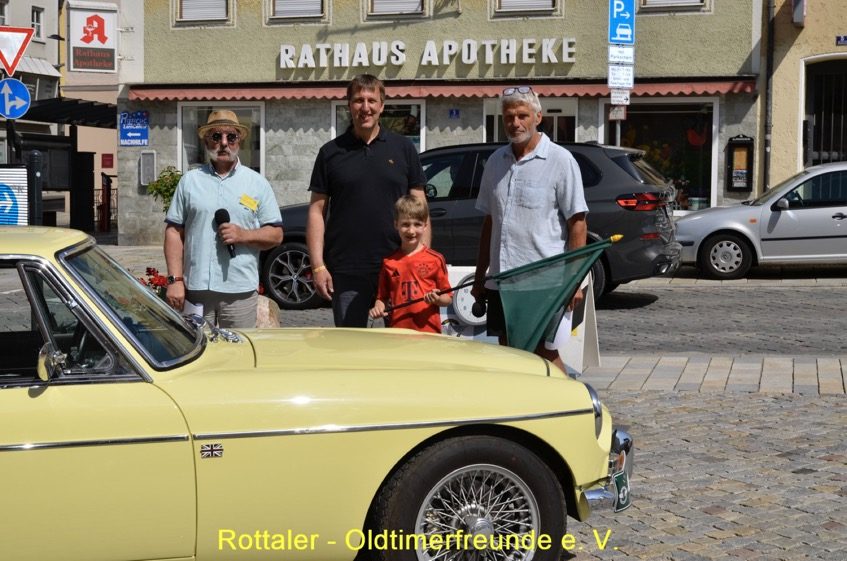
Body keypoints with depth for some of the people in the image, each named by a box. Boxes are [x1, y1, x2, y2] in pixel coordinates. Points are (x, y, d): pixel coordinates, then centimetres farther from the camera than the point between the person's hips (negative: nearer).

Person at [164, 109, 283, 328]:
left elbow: (276, 235, 8)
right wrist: (175, 280, -2)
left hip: (240, 291, -1)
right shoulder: (190, 181, 11)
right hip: (195, 288, 1)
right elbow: (174, 232, 7)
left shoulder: (257, 183, 9)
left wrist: (243, 235, -11)